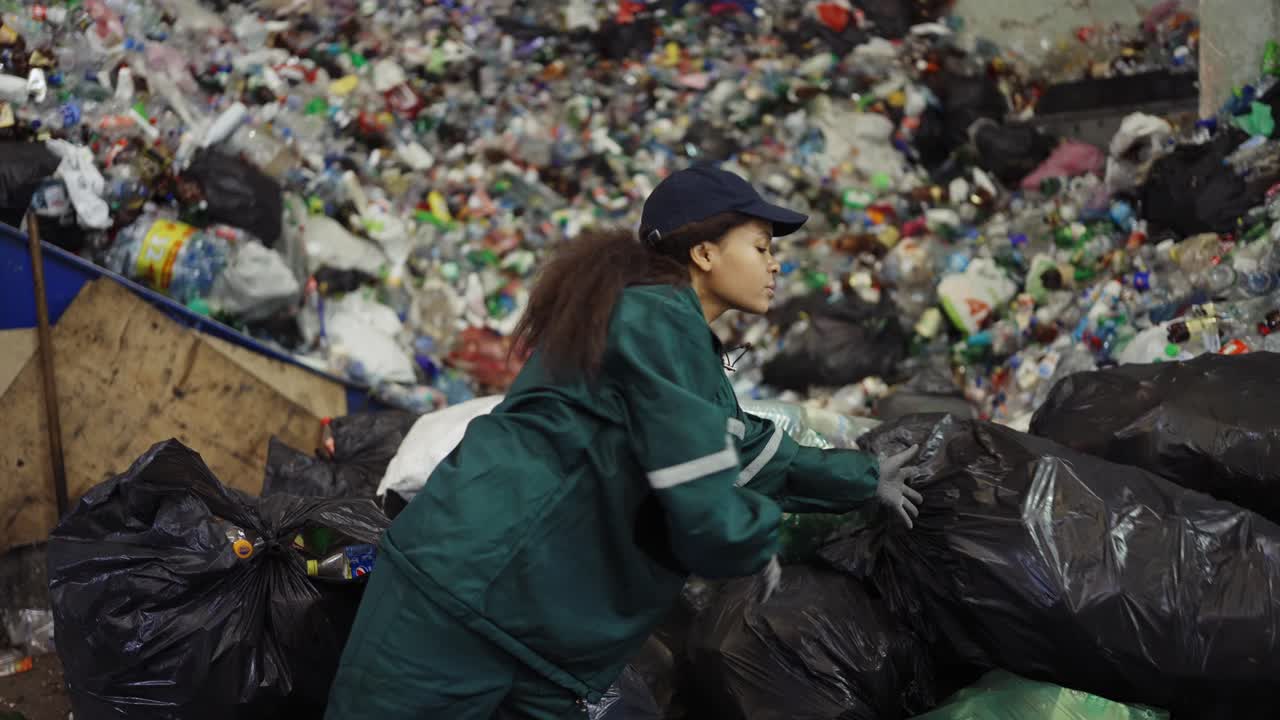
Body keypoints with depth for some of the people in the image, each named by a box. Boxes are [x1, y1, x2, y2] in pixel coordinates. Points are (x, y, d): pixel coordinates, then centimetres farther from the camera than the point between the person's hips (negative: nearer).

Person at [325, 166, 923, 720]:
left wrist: (862, 480, 38)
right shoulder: (663, 323, -13)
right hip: (465, 595, -10)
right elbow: (705, 512, -19)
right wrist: (759, 545, 2)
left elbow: (744, 449, 31)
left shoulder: (650, 316, 19)